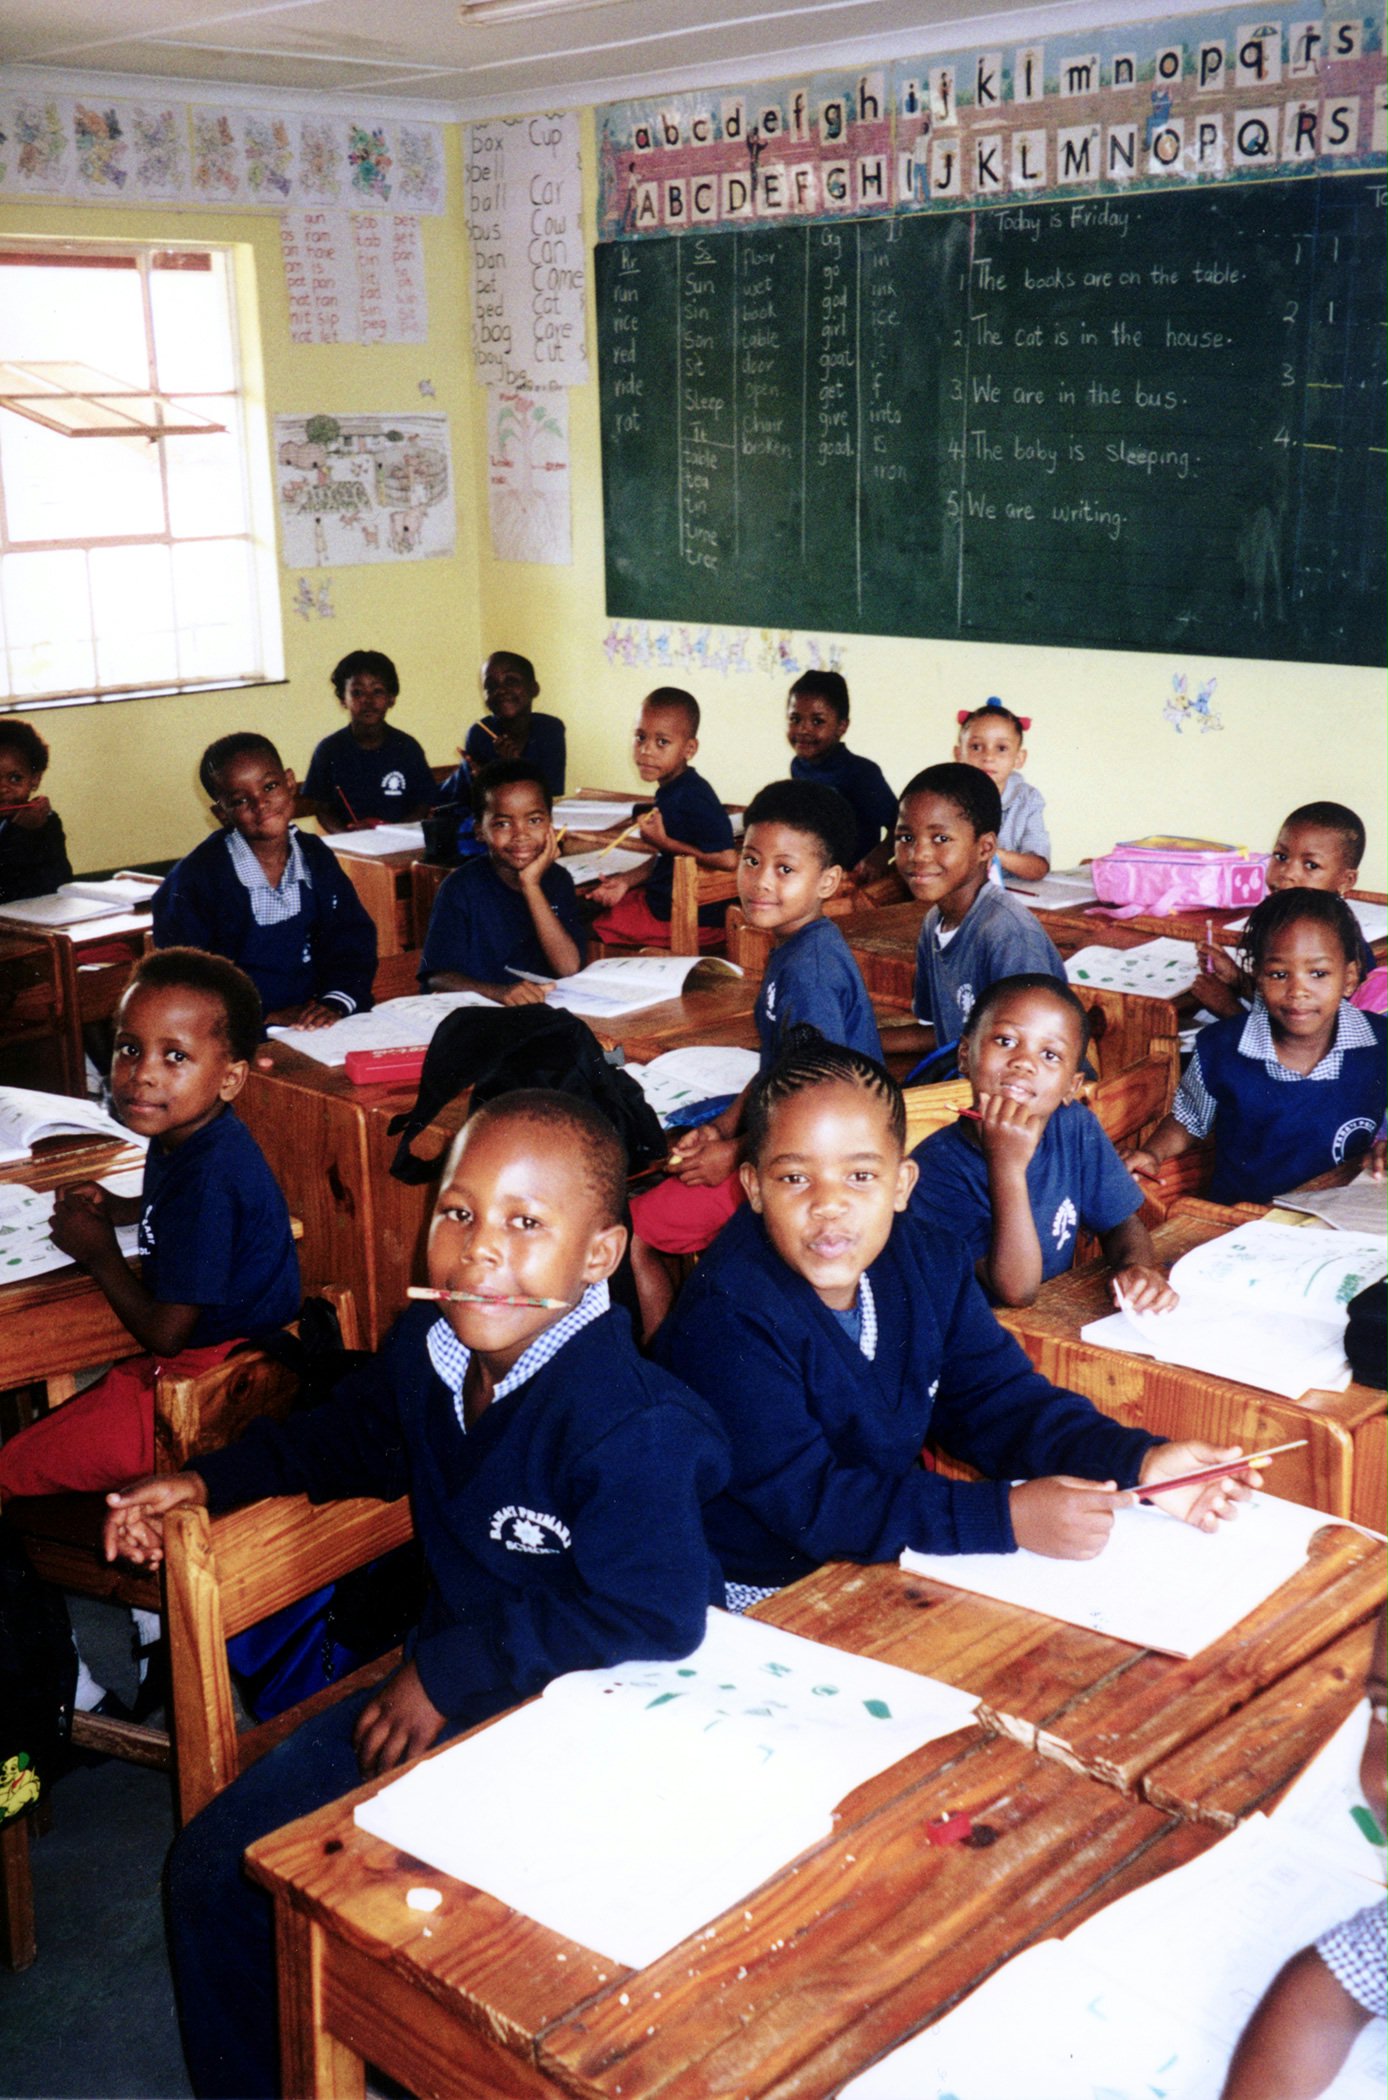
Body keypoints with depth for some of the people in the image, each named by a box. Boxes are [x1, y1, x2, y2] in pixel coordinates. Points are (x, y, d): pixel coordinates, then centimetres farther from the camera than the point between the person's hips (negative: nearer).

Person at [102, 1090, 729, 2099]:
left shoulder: (630, 1426, -29)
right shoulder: (426, 1350, -2)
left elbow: (655, 1612, -32)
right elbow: (356, 1436, 21)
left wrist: (452, 1674, -24)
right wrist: (212, 1479, 12)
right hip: (441, 1687, 8)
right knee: (220, 1863, 7)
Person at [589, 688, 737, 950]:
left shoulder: (691, 797, -24)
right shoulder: (670, 790, 5)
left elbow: (727, 859, -32)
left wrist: (663, 842, -21)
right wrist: (626, 881, -1)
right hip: (659, 898, 9)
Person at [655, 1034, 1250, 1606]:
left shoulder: (929, 1262, -1)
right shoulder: (726, 1320, -24)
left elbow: (1000, 1402, 0)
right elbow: (809, 1503, -27)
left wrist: (1142, 1465, -17)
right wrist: (1010, 1516, -33)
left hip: (893, 1560, 6)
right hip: (761, 1598, -6)